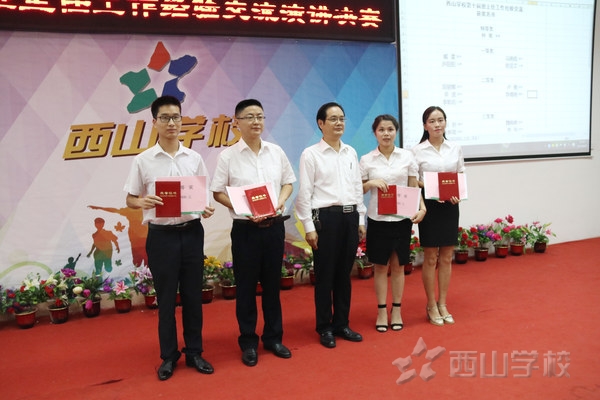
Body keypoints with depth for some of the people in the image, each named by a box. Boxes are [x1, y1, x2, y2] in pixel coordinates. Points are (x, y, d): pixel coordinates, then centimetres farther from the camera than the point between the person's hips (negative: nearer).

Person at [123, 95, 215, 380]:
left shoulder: (194, 158, 4)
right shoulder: (143, 160, -2)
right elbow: (130, 199, 2)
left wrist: (206, 209, -12)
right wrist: (142, 202, -20)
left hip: (192, 232, 2)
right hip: (161, 235, -2)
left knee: (193, 296, 10)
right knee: (166, 299, 7)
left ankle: (194, 352, 25)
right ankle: (168, 356, 23)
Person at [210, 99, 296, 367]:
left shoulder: (276, 152, 4)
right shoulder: (228, 155, -5)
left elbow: (288, 182, 13)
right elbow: (217, 192, -4)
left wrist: (281, 201, -7)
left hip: (274, 226, 3)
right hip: (245, 228, -3)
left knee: (272, 284, 13)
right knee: (246, 286, 6)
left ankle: (273, 337, 28)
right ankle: (248, 343, 21)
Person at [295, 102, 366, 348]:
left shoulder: (351, 153, 12)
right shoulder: (311, 154, -5)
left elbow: (358, 187, 15)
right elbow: (304, 193, -7)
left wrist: (361, 219, 12)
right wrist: (309, 226, -11)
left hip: (350, 216, 5)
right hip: (326, 216, -5)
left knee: (344, 274, 12)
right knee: (325, 275, 4)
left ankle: (341, 324, 25)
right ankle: (325, 328, 18)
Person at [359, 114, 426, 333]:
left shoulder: (407, 156, 1)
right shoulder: (367, 160, -1)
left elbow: (414, 187, 3)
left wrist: (422, 208, -12)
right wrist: (371, 183, -15)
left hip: (402, 218, 1)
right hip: (378, 219, 0)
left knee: (398, 265, 10)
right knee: (380, 266, 7)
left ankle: (396, 311, 22)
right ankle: (382, 312, 19)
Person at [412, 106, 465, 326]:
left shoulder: (455, 149, 6)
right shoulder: (417, 151, -4)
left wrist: (458, 195, -9)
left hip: (450, 207, 3)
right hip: (429, 206, -3)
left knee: (446, 258, 9)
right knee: (431, 258, 4)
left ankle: (442, 304, 22)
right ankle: (431, 306, 17)